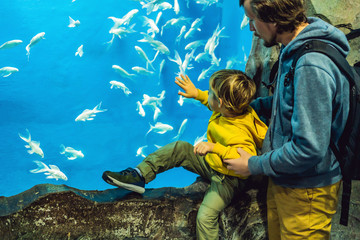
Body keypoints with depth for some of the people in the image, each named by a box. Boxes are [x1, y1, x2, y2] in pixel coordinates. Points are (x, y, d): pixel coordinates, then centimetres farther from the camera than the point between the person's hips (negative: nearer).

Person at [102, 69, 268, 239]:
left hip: (226, 178, -9)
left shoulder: (238, 134, -36)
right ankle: (139, 176, 0)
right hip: (209, 162, 9)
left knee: (205, 217, -23)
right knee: (179, 148, -1)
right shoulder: (234, 108, -10)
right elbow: (215, 104, 13)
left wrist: (215, 147, -50)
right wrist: (196, 93, 13)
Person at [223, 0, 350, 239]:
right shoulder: (294, 52, 2)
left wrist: (254, 165, -17)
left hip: (306, 192, -9)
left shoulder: (311, 67, -29)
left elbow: (309, 149, -29)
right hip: (282, 181, 9)